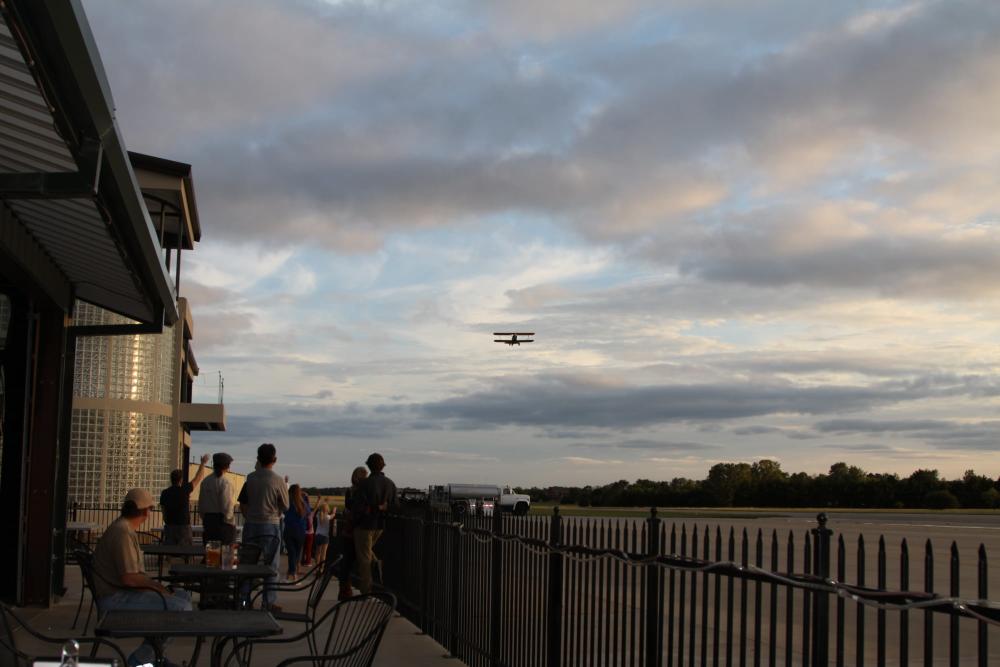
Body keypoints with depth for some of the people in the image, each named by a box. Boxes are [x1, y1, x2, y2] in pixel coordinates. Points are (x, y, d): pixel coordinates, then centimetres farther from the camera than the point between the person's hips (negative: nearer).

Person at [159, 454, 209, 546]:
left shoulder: (165, 493, 2)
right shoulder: (184, 490, -8)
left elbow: (163, 510, 10)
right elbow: (197, 478, 3)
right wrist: (203, 463, 16)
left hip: (169, 527, 4)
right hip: (183, 526, -4)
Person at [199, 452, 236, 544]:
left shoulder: (205, 482, 8)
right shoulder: (225, 483, -13)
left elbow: (200, 504, 12)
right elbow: (227, 506, -15)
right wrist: (231, 522, -4)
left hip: (208, 519, 7)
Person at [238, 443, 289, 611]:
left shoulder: (250, 478, 1)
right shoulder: (277, 480, -9)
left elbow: (242, 504, 6)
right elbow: (285, 506, 0)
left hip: (250, 525, 3)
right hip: (270, 526, -3)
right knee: (271, 566, 4)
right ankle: (269, 602, 5)